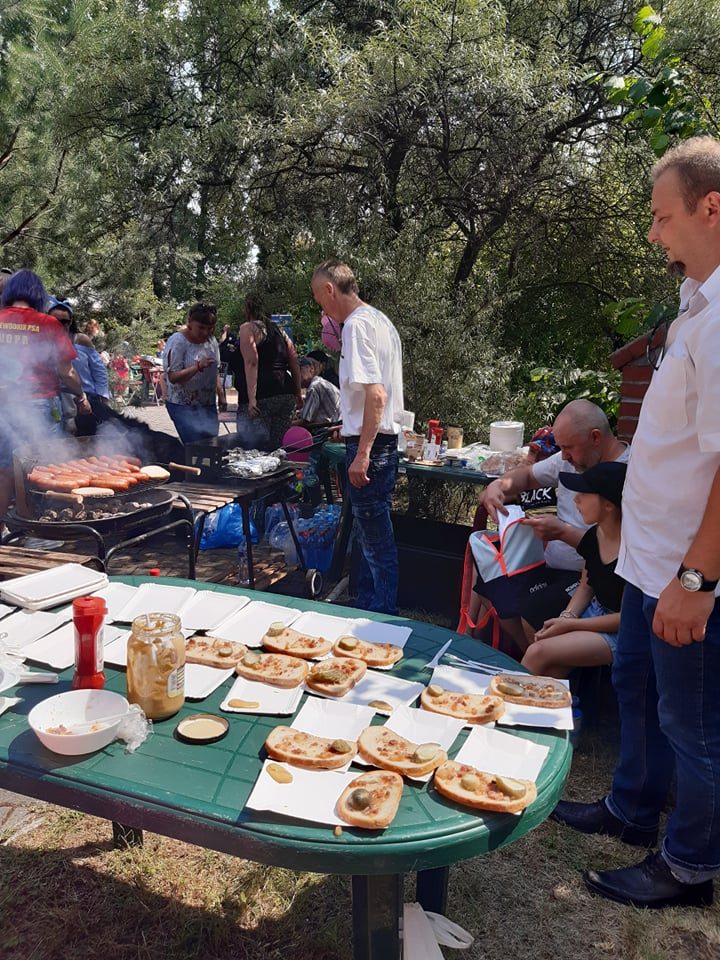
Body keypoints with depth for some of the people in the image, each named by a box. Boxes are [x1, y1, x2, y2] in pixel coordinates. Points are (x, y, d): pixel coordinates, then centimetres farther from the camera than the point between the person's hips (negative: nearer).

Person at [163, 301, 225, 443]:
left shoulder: (211, 341, 8)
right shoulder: (177, 342, -13)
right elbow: (173, 377, -19)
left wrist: (221, 395, 16)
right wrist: (198, 366, -29)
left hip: (208, 405, 6)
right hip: (184, 406, -6)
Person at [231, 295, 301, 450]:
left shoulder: (248, 328, 1)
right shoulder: (279, 331, 21)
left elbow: (251, 362, -13)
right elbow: (294, 364, 18)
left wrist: (252, 398, -19)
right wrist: (298, 394, 24)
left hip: (261, 398, -7)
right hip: (286, 396, 7)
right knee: (276, 448, 9)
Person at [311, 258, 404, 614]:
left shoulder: (357, 325, -15)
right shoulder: (380, 320, 15)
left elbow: (376, 394, -24)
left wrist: (362, 454, -24)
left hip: (369, 445, -10)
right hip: (387, 441, 11)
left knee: (376, 538, -1)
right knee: (370, 532, 19)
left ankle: (384, 617, 11)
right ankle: (366, 606, 32)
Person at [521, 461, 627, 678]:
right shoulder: (594, 536, -1)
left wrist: (571, 625, -15)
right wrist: (567, 615, -7)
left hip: (619, 630, -7)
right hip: (593, 615, 7)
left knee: (538, 652, -19)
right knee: (553, 669, -18)